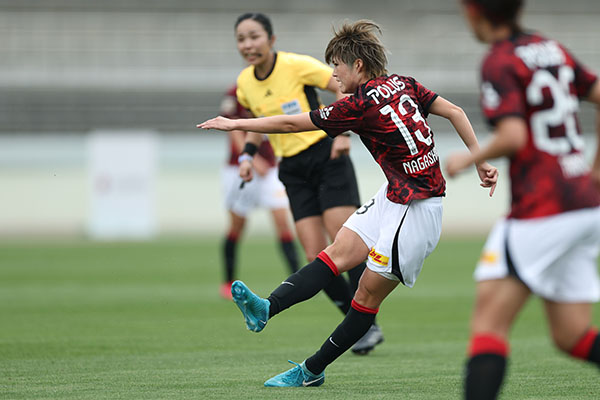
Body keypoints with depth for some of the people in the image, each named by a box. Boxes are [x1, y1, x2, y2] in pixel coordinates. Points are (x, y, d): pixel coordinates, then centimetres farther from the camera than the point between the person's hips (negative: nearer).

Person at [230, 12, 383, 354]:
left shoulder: (296, 66, -13)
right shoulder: (245, 84, 4)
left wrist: (343, 132, -22)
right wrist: (248, 154, 9)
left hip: (326, 157, -5)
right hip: (293, 169, 5)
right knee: (317, 259, -5)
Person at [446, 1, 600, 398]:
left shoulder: (499, 63, -9)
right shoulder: (553, 49, 14)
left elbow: (512, 137, -20)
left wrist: (468, 159, -2)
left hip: (542, 210, -8)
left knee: (489, 321, -8)